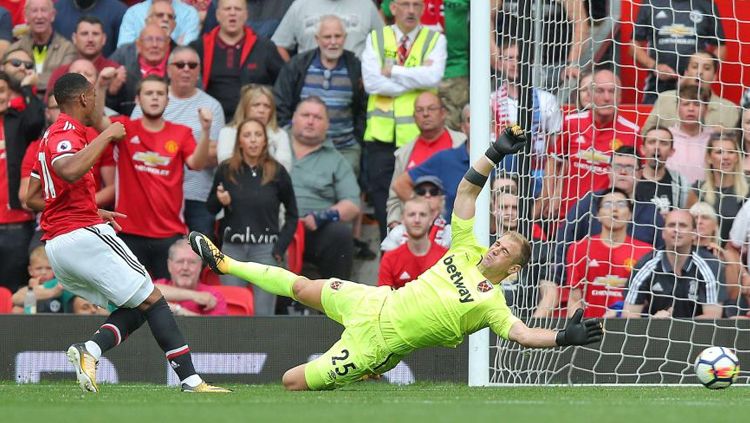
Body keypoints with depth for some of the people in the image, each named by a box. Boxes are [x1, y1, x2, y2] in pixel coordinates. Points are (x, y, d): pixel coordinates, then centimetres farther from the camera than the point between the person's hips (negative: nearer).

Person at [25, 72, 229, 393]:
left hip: (56, 246, 9)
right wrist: (106, 136, -22)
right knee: (152, 300, -4)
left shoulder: (50, 137, 21)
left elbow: (31, 199, 25)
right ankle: (189, 379, -11)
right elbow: (70, 171, -34)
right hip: (84, 234, -9)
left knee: (135, 310, 11)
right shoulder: (67, 133, -10)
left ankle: (89, 351, -13)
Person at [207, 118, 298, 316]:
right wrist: (219, 200, -10)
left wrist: (280, 247, -1)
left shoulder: (277, 173, -1)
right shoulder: (226, 170, 2)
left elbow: (291, 214, 7)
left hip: (265, 249, -1)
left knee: (263, 314, -2)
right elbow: (210, 209, 12)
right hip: (232, 248, 1)